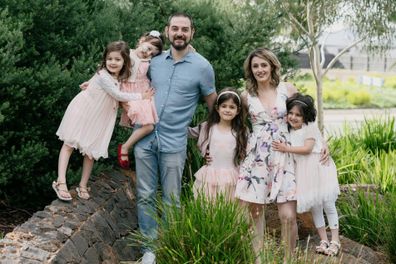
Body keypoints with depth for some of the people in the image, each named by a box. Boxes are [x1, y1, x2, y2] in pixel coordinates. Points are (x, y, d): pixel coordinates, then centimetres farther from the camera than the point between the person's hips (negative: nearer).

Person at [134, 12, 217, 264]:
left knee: (171, 200, 4)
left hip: (173, 143, -3)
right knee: (146, 196, 6)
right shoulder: (155, 61, 6)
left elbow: (213, 105, 5)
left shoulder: (202, 67, -4)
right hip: (145, 138, 4)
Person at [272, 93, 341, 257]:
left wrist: (286, 149, -21)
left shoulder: (310, 127, -11)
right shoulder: (289, 132, 9)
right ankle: (323, 240, 18)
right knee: (314, 206, 9)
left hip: (319, 168, -6)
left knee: (327, 203, -2)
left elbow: (307, 148, -20)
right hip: (304, 172, 6)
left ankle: (335, 240, 6)